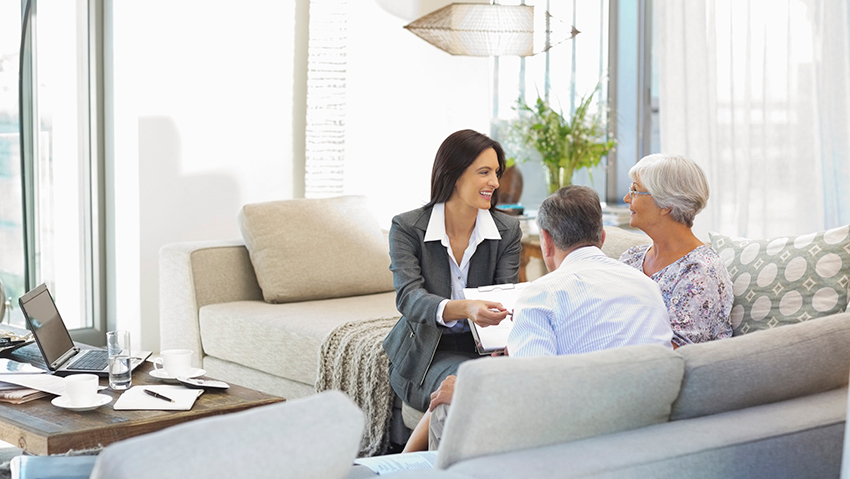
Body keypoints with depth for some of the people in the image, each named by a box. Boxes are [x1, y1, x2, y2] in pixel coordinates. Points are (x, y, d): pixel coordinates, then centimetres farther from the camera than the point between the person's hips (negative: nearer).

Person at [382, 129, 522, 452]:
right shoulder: (407, 228, -5)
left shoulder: (507, 230, 3)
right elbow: (408, 297, -20)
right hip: (427, 352, -3)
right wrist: (462, 308, -41)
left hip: (482, 348, 3)